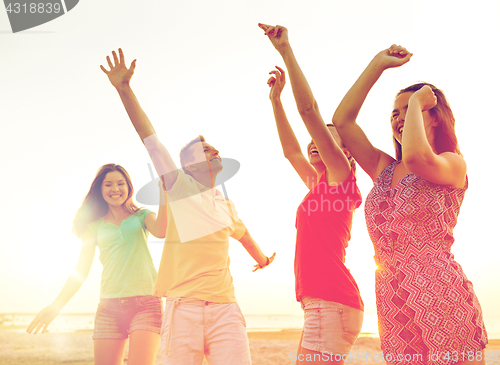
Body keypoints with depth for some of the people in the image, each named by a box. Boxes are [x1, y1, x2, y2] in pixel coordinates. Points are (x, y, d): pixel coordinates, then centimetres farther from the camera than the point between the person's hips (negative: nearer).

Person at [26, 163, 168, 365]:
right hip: (109, 306, 2)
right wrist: (56, 306, 2)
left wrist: (164, 192, -18)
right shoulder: (94, 226, 14)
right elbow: (81, 271, 12)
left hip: (145, 303, -2)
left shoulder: (141, 216, 11)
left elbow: (161, 231, -11)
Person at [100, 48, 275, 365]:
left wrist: (261, 258, 58)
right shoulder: (178, 186, 7)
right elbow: (148, 136, 0)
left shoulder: (226, 205, 20)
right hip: (183, 306, -4)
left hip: (225, 308, 4)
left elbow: (243, 234, 40)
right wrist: (124, 89, -5)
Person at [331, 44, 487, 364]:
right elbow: (342, 121, 11)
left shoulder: (454, 164, 1)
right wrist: (378, 64, 12)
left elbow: (417, 157, -23)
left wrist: (415, 101, -5)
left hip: (441, 299, -5)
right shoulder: (384, 170, 17)